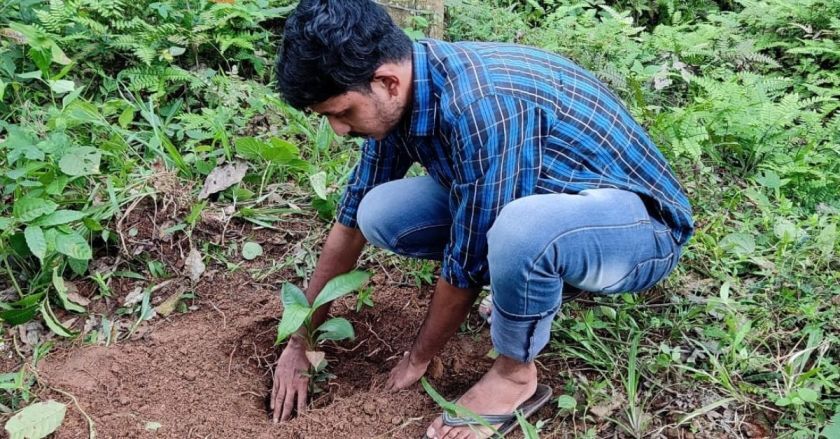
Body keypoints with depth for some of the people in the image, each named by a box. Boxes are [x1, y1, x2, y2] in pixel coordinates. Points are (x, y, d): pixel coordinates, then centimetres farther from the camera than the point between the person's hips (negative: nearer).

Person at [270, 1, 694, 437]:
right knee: (380, 212, -7)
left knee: (521, 228, -40)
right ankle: (533, 288, 8)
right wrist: (300, 341, 8)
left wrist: (418, 358, -6)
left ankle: (515, 375, -11)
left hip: (640, 222, -7)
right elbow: (352, 219, 3)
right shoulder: (399, 94, -7)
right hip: (545, 200, 7)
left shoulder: (481, 105, -33)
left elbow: (467, 260, -23)